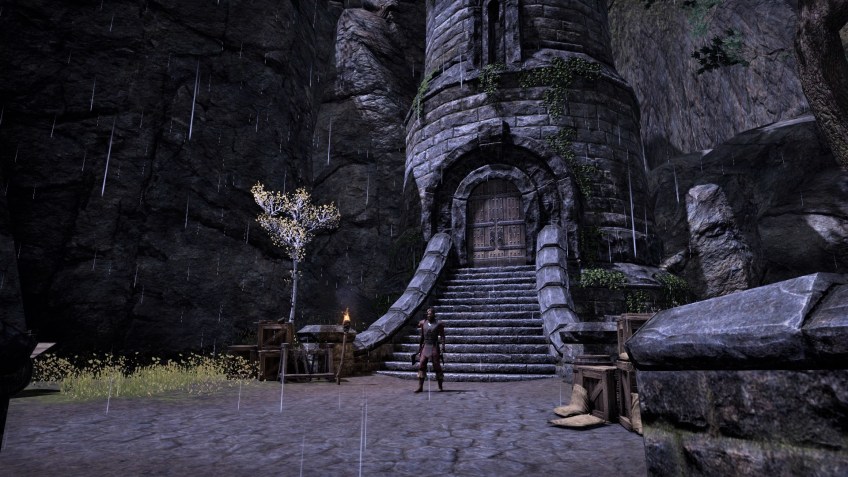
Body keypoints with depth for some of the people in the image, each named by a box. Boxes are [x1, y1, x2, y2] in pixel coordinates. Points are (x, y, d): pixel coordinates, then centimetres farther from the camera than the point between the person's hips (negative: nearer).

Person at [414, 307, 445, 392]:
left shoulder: (438, 324, -4)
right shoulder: (423, 323, 7)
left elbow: (442, 337, -4)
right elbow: (422, 337, 14)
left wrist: (442, 349, -12)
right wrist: (419, 349, 12)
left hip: (434, 347, -3)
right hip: (425, 347, 3)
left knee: (437, 366, 2)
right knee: (421, 365, -7)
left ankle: (440, 387, 16)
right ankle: (420, 387, -4)